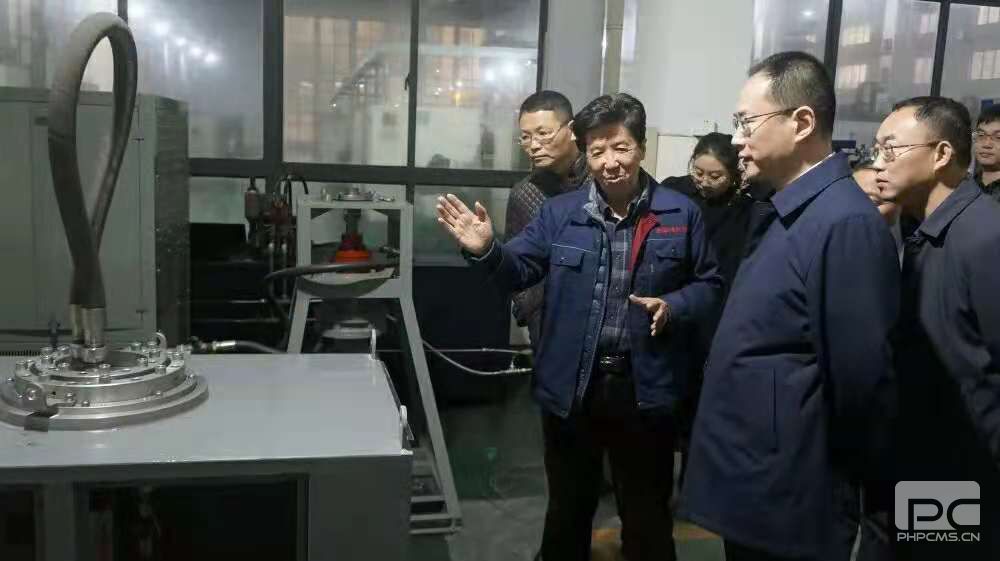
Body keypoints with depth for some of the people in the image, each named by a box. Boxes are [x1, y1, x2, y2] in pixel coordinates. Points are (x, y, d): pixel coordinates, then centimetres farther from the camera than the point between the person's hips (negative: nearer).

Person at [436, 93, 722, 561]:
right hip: (571, 386, 1)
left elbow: (709, 285, 4)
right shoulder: (559, 213, 0)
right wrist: (487, 251, -22)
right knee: (568, 507, 21)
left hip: (645, 388, -1)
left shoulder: (680, 213, -2)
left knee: (646, 513, 18)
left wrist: (673, 307, -15)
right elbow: (518, 273, -1)